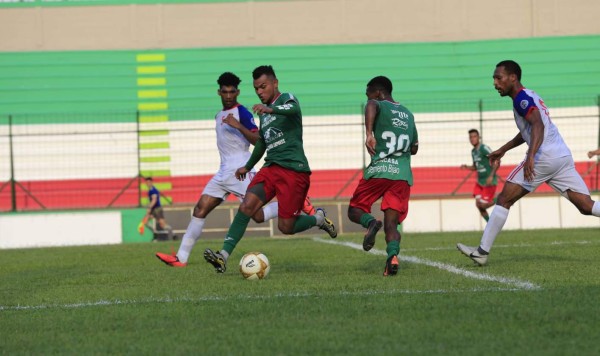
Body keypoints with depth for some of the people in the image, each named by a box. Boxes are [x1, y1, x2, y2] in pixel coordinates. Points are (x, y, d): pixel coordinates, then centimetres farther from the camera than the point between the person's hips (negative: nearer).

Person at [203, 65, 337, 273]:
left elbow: (294, 109, -30)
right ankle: (224, 256, -23)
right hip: (271, 168, 7)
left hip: (294, 170, -7)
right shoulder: (264, 112, 20)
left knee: (286, 227, -8)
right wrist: (248, 167, 45)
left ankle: (318, 219, 22)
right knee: (246, 206, -17)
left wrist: (270, 109, -49)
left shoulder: (286, 99, -3)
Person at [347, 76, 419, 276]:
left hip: (378, 170, -4)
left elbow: (371, 106, -24)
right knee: (391, 223, 2)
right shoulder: (408, 115, 22)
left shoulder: (380, 106, 3)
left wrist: (369, 134, -31)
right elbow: (414, 149, 31)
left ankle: (371, 222, -22)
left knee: (355, 210, 11)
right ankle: (393, 256, -26)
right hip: (403, 175, 5)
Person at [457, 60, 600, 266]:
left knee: (504, 200, -1)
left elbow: (538, 125, -23)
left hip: (544, 157, -9)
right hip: (563, 156, 9)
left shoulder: (522, 98, -5)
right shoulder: (529, 96, 24)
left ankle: (482, 252, 1)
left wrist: (531, 156, -35)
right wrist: (503, 150, 47)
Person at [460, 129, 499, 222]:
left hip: (489, 182, -8)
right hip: (480, 182, 8)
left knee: (483, 205, -11)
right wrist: (467, 167, 0)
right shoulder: (473, 151, 11)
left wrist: (491, 176, -27)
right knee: (478, 204, -1)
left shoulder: (484, 148, -16)